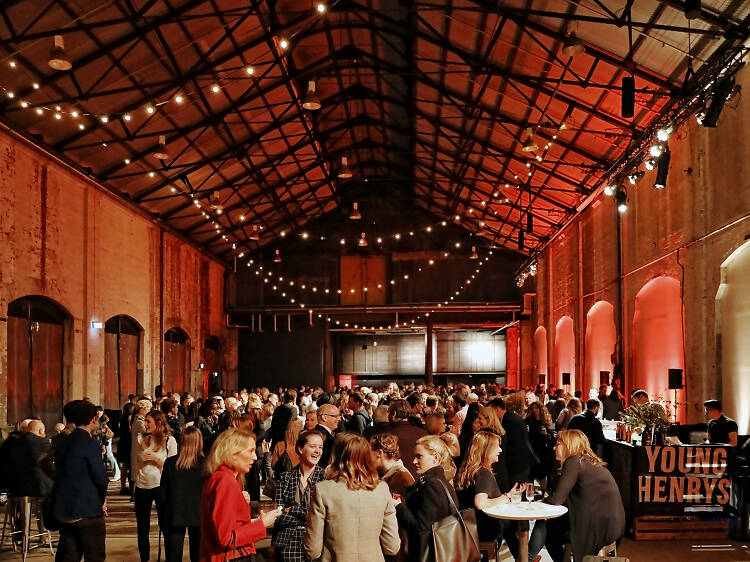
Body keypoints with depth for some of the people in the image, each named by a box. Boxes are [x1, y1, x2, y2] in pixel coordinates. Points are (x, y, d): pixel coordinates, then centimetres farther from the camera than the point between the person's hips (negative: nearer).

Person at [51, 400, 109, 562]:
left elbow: (60, 473, 13)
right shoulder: (90, 444, -15)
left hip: (64, 512, 8)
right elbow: (100, 477, -15)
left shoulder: (63, 443, 8)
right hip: (88, 511, -8)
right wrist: (102, 500, 5)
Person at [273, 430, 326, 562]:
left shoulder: (325, 476, 3)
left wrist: (293, 510, -5)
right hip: (289, 541, 1)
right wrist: (306, 517, -6)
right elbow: (279, 516, 2)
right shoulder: (286, 477, 8)